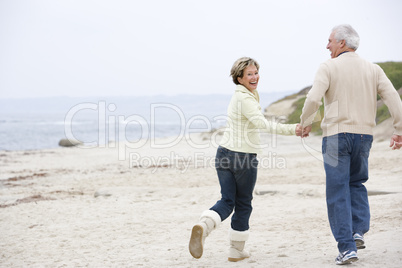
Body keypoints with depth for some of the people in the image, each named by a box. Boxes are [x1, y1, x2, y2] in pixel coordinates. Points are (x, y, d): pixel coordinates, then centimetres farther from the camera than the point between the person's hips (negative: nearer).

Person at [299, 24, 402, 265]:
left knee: (338, 191, 2)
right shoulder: (373, 69, 8)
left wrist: (305, 123, 0)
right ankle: (359, 231, 7)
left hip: (336, 134, -4)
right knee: (357, 182, 24)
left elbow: (313, 99, -16)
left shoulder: (329, 67, -4)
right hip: (364, 134, 4)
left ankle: (347, 247, -3)